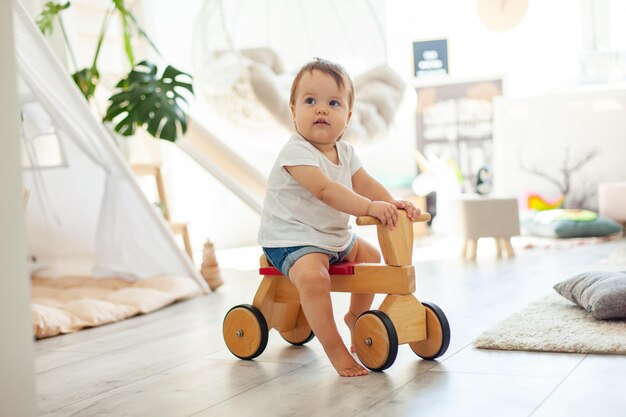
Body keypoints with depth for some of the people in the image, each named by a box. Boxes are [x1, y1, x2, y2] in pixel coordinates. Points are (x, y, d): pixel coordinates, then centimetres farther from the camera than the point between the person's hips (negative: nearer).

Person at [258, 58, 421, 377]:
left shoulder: (345, 152, 6)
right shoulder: (296, 152, -22)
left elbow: (365, 184, 1)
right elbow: (325, 190, -34)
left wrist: (392, 203, -19)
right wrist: (369, 207, -42)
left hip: (335, 237, 9)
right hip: (292, 239, -9)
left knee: (370, 255, 20)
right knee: (313, 276, -34)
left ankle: (356, 315, 39)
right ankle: (335, 349, -25)